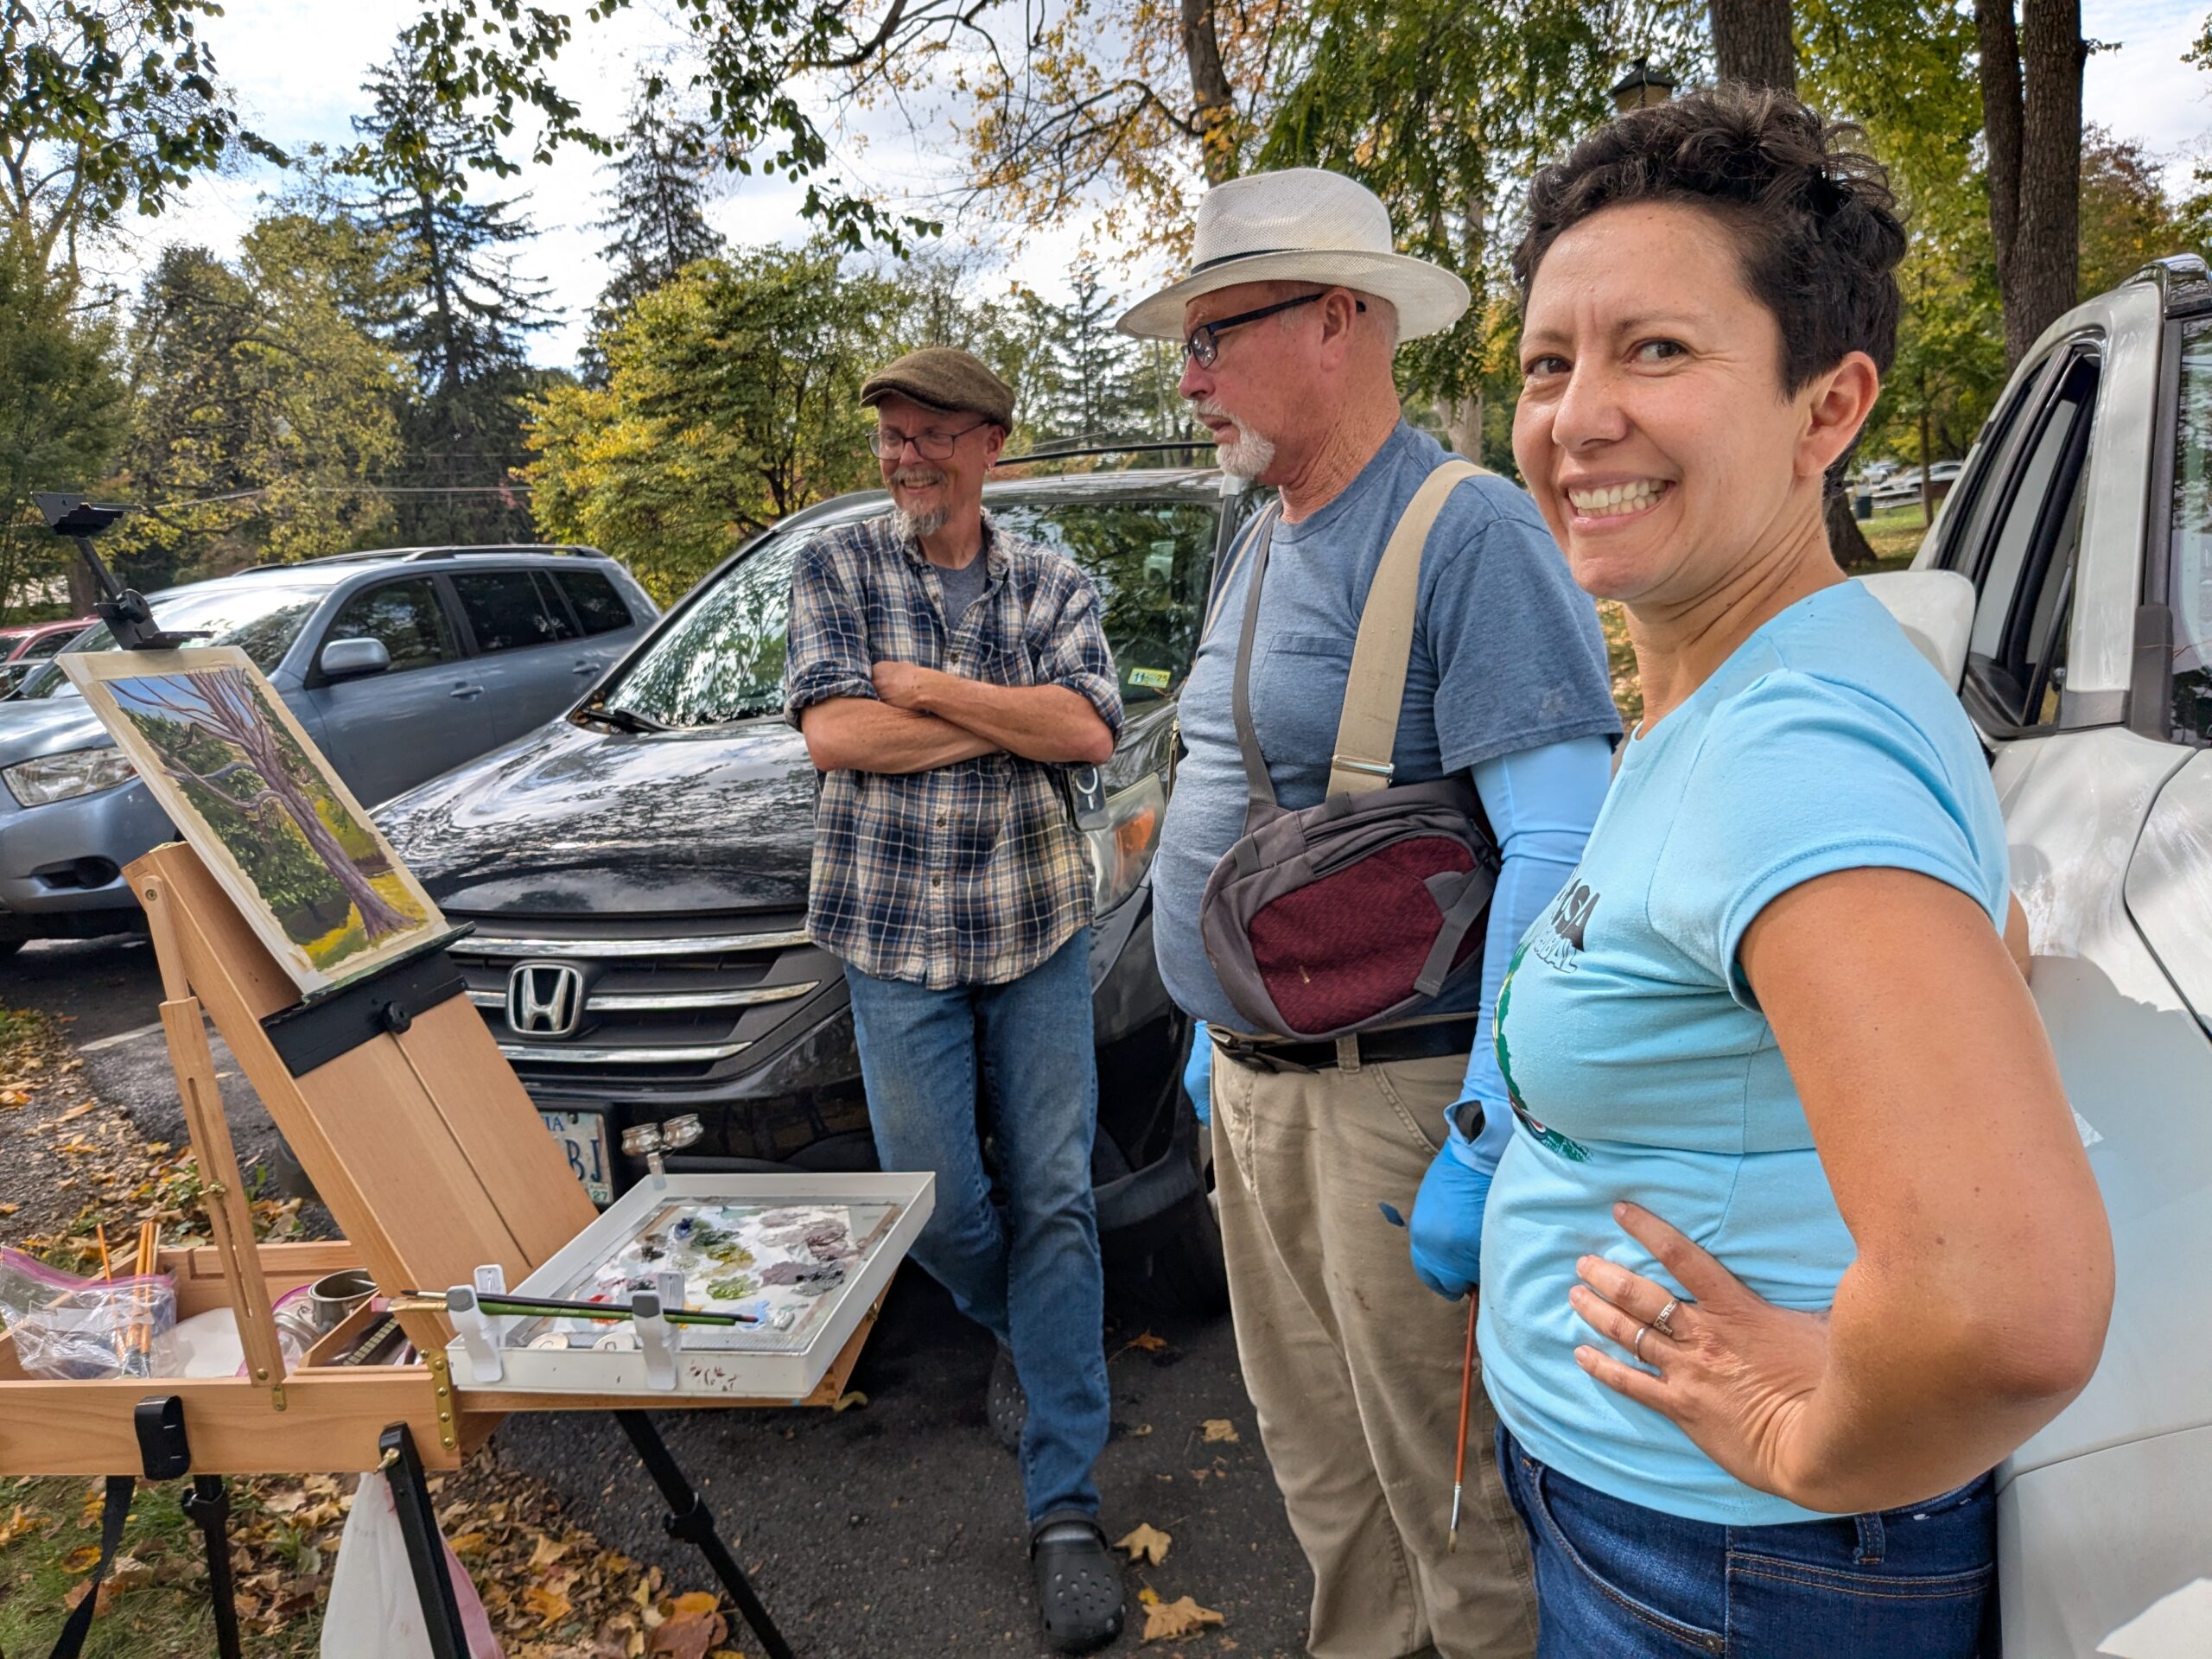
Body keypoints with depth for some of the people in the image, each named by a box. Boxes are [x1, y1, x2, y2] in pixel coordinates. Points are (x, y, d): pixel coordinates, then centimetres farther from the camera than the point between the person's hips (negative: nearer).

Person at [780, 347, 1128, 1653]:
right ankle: (1020, 1327, 41)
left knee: (1055, 1197, 1)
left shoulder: (1051, 584, 6)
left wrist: (924, 686, -13)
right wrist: (1013, 718, -11)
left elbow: (1090, 729, -10)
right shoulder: (837, 566, 3)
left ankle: (1067, 1506, 11)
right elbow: (833, 732, -11)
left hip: (1040, 927, 1)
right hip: (896, 934, 0)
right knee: (934, 1198, 5)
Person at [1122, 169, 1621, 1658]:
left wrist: (1491, 1137, -24)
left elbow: (1558, 841, -22)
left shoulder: (1471, 534, -16)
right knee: (1312, 1448, 22)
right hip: (1255, 1080, 9)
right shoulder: (1260, 547, 13)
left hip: (1391, 1086, -8)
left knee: (1449, 1485, 7)